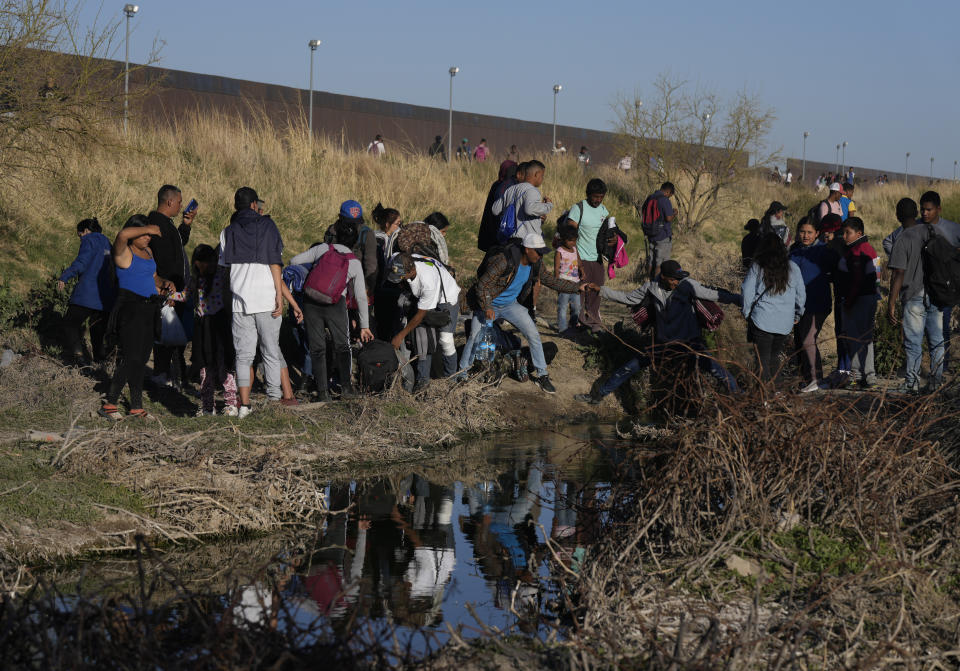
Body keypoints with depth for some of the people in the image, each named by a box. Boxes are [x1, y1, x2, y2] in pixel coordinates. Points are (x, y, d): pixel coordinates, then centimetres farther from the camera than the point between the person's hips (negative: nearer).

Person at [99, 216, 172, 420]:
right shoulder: (124, 253, -8)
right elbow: (123, 235, -31)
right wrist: (147, 229, -18)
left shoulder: (148, 251, 17)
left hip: (148, 311, 8)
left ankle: (136, 407, 12)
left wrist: (164, 283, 9)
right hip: (130, 309, -8)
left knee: (141, 359, 8)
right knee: (130, 358, -15)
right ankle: (108, 404, -11)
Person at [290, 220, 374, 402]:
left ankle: (323, 392, 1)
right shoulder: (355, 263, 12)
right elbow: (361, 297, 11)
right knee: (342, 346, 12)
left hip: (311, 301, 0)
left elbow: (294, 261, 8)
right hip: (336, 303, 0)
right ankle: (346, 388, 2)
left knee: (317, 348, 5)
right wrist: (364, 326, 16)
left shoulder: (323, 248, 10)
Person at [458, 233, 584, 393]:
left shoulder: (535, 264, -8)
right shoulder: (504, 260, -29)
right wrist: (486, 308, -29)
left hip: (511, 305, 5)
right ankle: (462, 375, 9)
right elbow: (482, 284, -24)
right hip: (489, 306, -5)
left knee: (533, 335, -5)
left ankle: (542, 375, 7)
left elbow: (551, 281, 7)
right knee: (475, 338, -9)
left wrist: (577, 287, 1)